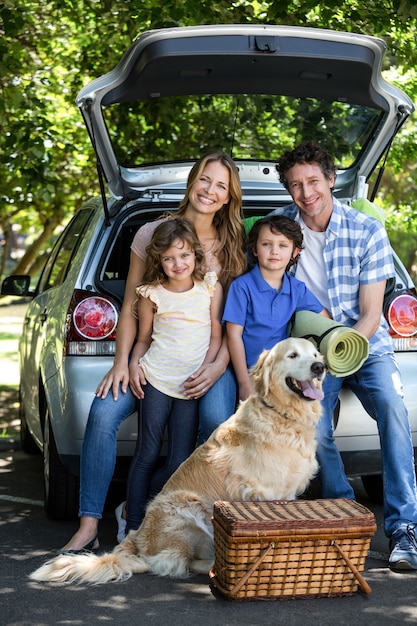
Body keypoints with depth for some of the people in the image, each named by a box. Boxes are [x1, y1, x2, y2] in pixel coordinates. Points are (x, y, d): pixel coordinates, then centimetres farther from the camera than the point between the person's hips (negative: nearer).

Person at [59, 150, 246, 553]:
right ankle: (88, 526, -17)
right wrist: (122, 362, -7)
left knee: (218, 424, -30)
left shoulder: (232, 247, 6)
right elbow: (130, 306, 5)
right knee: (103, 413, -25)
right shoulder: (151, 233, 5)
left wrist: (219, 366, -12)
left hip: (207, 357, 0)